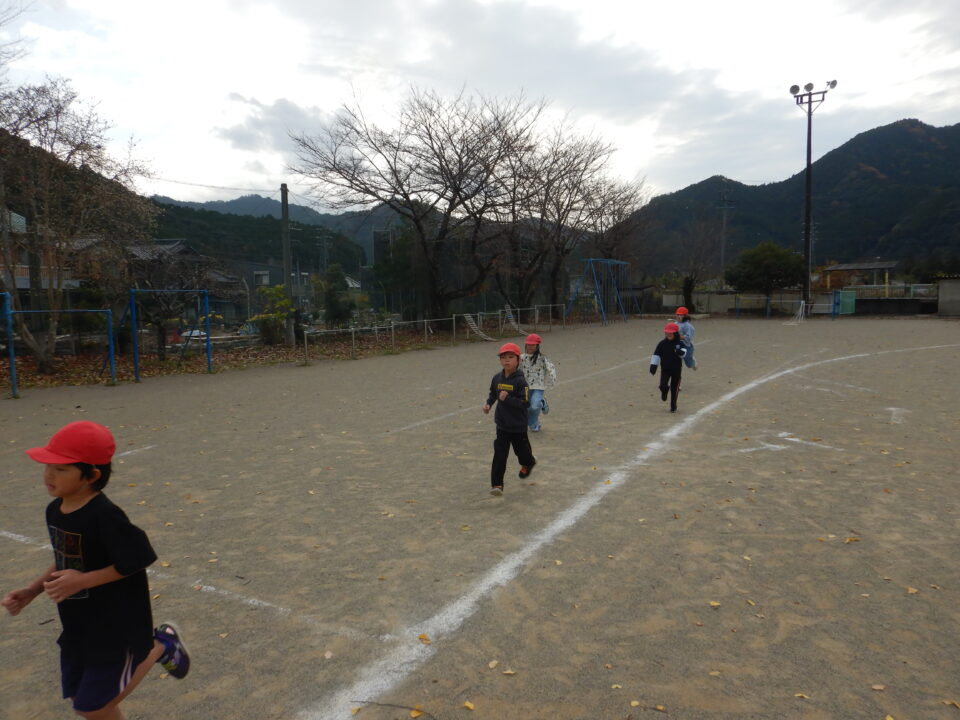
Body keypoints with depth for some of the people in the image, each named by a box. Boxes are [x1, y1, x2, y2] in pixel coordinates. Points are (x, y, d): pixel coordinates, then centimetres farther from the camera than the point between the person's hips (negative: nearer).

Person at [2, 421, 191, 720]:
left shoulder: (105, 516, -29)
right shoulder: (55, 510, -1)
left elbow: (136, 561, -24)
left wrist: (83, 580, -25)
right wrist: (32, 590, 3)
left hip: (115, 625, -8)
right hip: (78, 625, 8)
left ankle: (161, 647, 20)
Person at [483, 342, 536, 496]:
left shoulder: (520, 381, -18)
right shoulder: (497, 378, -1)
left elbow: (525, 403, -23)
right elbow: (493, 393, 19)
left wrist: (507, 399, -31)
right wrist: (488, 404, 2)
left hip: (518, 425, -3)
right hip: (502, 424, 3)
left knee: (522, 449, 19)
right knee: (499, 454, -4)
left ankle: (528, 463, 53)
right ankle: (497, 484, -2)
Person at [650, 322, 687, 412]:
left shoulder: (680, 343, -2)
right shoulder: (662, 343, -1)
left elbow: (684, 352, -14)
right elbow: (656, 354, -1)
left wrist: (680, 352, -37)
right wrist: (653, 365, -7)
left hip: (677, 369, 0)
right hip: (665, 369, 0)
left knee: (675, 388, 7)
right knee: (663, 386, -15)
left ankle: (673, 406, 22)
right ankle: (664, 392, 24)